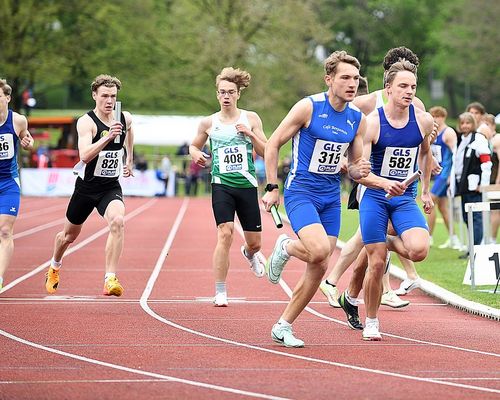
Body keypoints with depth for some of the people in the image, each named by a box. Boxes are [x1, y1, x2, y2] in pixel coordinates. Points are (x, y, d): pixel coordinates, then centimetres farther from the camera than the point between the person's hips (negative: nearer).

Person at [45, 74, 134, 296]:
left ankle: (110, 279, -31)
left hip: (111, 186, 2)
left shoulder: (125, 119, -2)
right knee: (70, 234, 17)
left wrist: (130, 159, 29)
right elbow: (85, 156, -34)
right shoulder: (86, 122, -18)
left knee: (117, 221, -29)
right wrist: (108, 137, -45)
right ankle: (55, 267, 50)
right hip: (86, 186, -2)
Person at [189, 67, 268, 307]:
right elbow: (194, 145, 20)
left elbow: (266, 152, 3)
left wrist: (251, 134, -13)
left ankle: (249, 253, 48)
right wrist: (196, 154, -3)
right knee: (225, 234, -19)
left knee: (254, 242, 7)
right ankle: (220, 293, -11)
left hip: (247, 185, 1)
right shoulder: (209, 123, 4)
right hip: (222, 185, -1)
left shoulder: (250, 119, 4)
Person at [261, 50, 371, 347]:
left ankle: (284, 326, 18)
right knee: (319, 250, -28)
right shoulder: (308, 107, -12)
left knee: (319, 268, 4)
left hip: (331, 197, 6)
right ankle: (285, 248, 8)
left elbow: (355, 165, 13)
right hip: (300, 192, -6)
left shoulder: (358, 119, 4)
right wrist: (273, 187, -9)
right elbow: (273, 144, -5)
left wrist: (360, 170, -11)